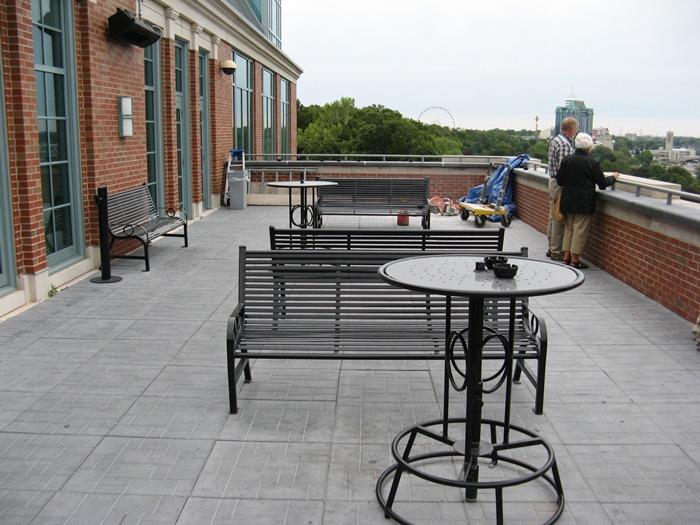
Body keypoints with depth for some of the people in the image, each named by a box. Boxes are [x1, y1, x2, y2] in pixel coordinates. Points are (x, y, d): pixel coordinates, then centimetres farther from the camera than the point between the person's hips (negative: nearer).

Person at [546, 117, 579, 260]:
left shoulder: (555, 140, 13)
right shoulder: (565, 144, -18)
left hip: (553, 181, 10)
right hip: (561, 184, -10)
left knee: (553, 217, 15)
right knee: (559, 220, -4)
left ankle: (551, 248, 23)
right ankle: (556, 251, 1)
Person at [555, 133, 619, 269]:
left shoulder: (567, 160, -2)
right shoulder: (593, 163, -12)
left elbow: (559, 180, 4)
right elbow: (603, 183, -6)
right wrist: (613, 177, 13)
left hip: (568, 201, 5)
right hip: (584, 203, -4)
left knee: (568, 228, 15)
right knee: (580, 230, 2)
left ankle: (566, 256, 16)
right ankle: (575, 259, 3)